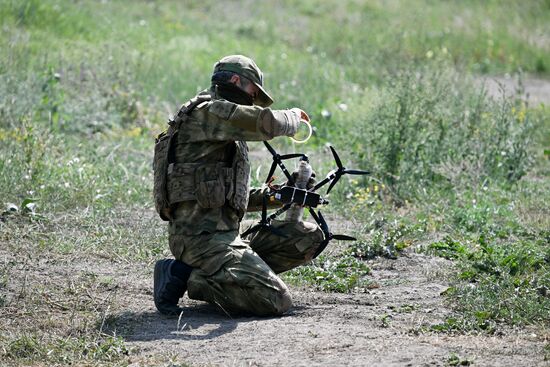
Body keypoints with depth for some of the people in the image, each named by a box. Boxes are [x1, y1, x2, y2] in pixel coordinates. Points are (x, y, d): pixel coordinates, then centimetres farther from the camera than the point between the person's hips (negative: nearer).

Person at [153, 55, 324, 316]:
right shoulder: (207, 111, -7)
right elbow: (267, 123, -19)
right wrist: (293, 117, 3)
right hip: (203, 235, -10)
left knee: (310, 238, 9)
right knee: (276, 301, -22)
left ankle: (221, 278, 2)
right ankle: (183, 276, -9)